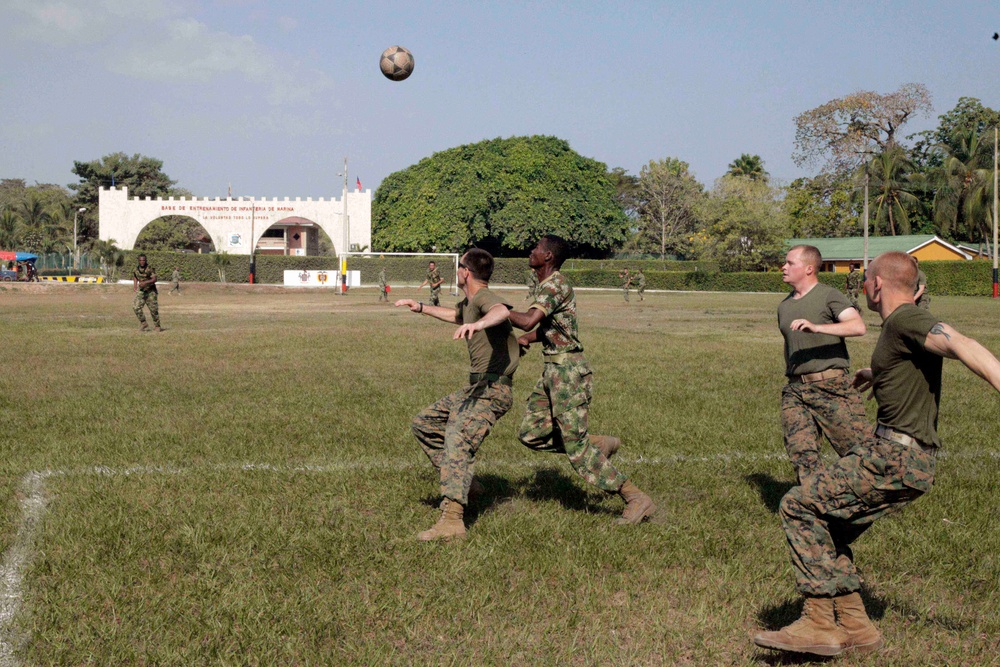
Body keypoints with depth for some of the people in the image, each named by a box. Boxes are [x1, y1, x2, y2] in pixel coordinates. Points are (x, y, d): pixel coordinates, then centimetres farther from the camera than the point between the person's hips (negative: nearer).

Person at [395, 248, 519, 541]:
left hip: (493, 390, -11)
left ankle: (452, 520, -41)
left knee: (457, 439, -29)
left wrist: (478, 324, -59)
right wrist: (422, 308, 48)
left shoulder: (483, 297, -14)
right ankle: (464, 482, 16)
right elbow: (455, 315, 44)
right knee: (424, 424, 19)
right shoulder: (468, 302, 18)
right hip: (475, 388, 11)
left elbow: (502, 311, -40)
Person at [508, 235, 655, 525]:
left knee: (576, 447, -6)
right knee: (531, 433, 11)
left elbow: (529, 321, -31)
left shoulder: (555, 285, -18)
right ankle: (600, 444, 17)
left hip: (569, 372, -10)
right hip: (553, 370, 10)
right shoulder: (547, 285, 14)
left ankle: (637, 500, 0)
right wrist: (525, 339, 7)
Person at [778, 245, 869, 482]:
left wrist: (816, 327, -31)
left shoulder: (829, 296, -4)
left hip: (831, 385, -5)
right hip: (795, 391, 6)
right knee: (800, 452, -9)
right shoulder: (784, 306, 18)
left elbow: (858, 326, -20)